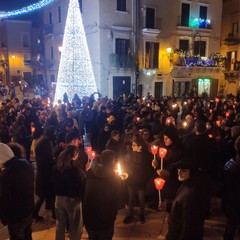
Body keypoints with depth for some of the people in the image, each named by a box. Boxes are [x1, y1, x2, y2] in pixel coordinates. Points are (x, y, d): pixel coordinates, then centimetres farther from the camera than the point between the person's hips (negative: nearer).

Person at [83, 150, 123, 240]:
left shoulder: (90, 173, -4)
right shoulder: (115, 177, -14)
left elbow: (83, 192, 5)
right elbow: (118, 201, -10)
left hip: (88, 217, 4)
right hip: (105, 220, -4)